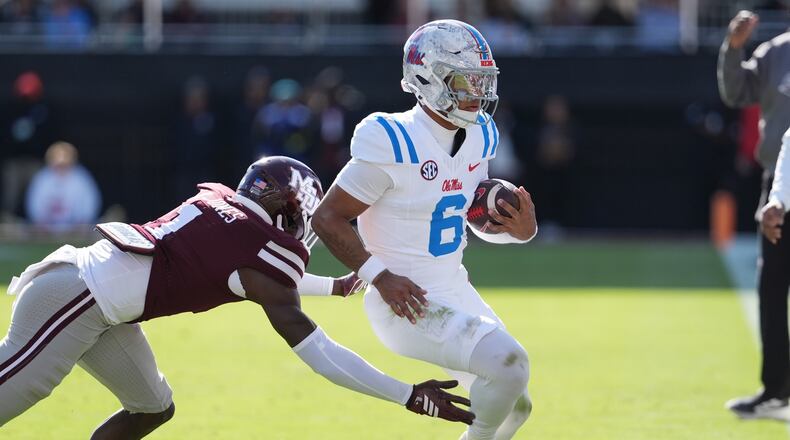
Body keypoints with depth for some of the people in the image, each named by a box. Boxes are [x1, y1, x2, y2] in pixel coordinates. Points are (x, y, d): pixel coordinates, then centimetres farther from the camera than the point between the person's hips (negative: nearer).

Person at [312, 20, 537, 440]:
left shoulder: (478, 138, 3)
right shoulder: (393, 145, -21)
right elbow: (327, 218, -16)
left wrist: (520, 229, -6)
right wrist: (380, 277, -23)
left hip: (455, 293, 9)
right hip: (408, 304, -9)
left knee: (513, 406, 11)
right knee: (510, 365, -24)